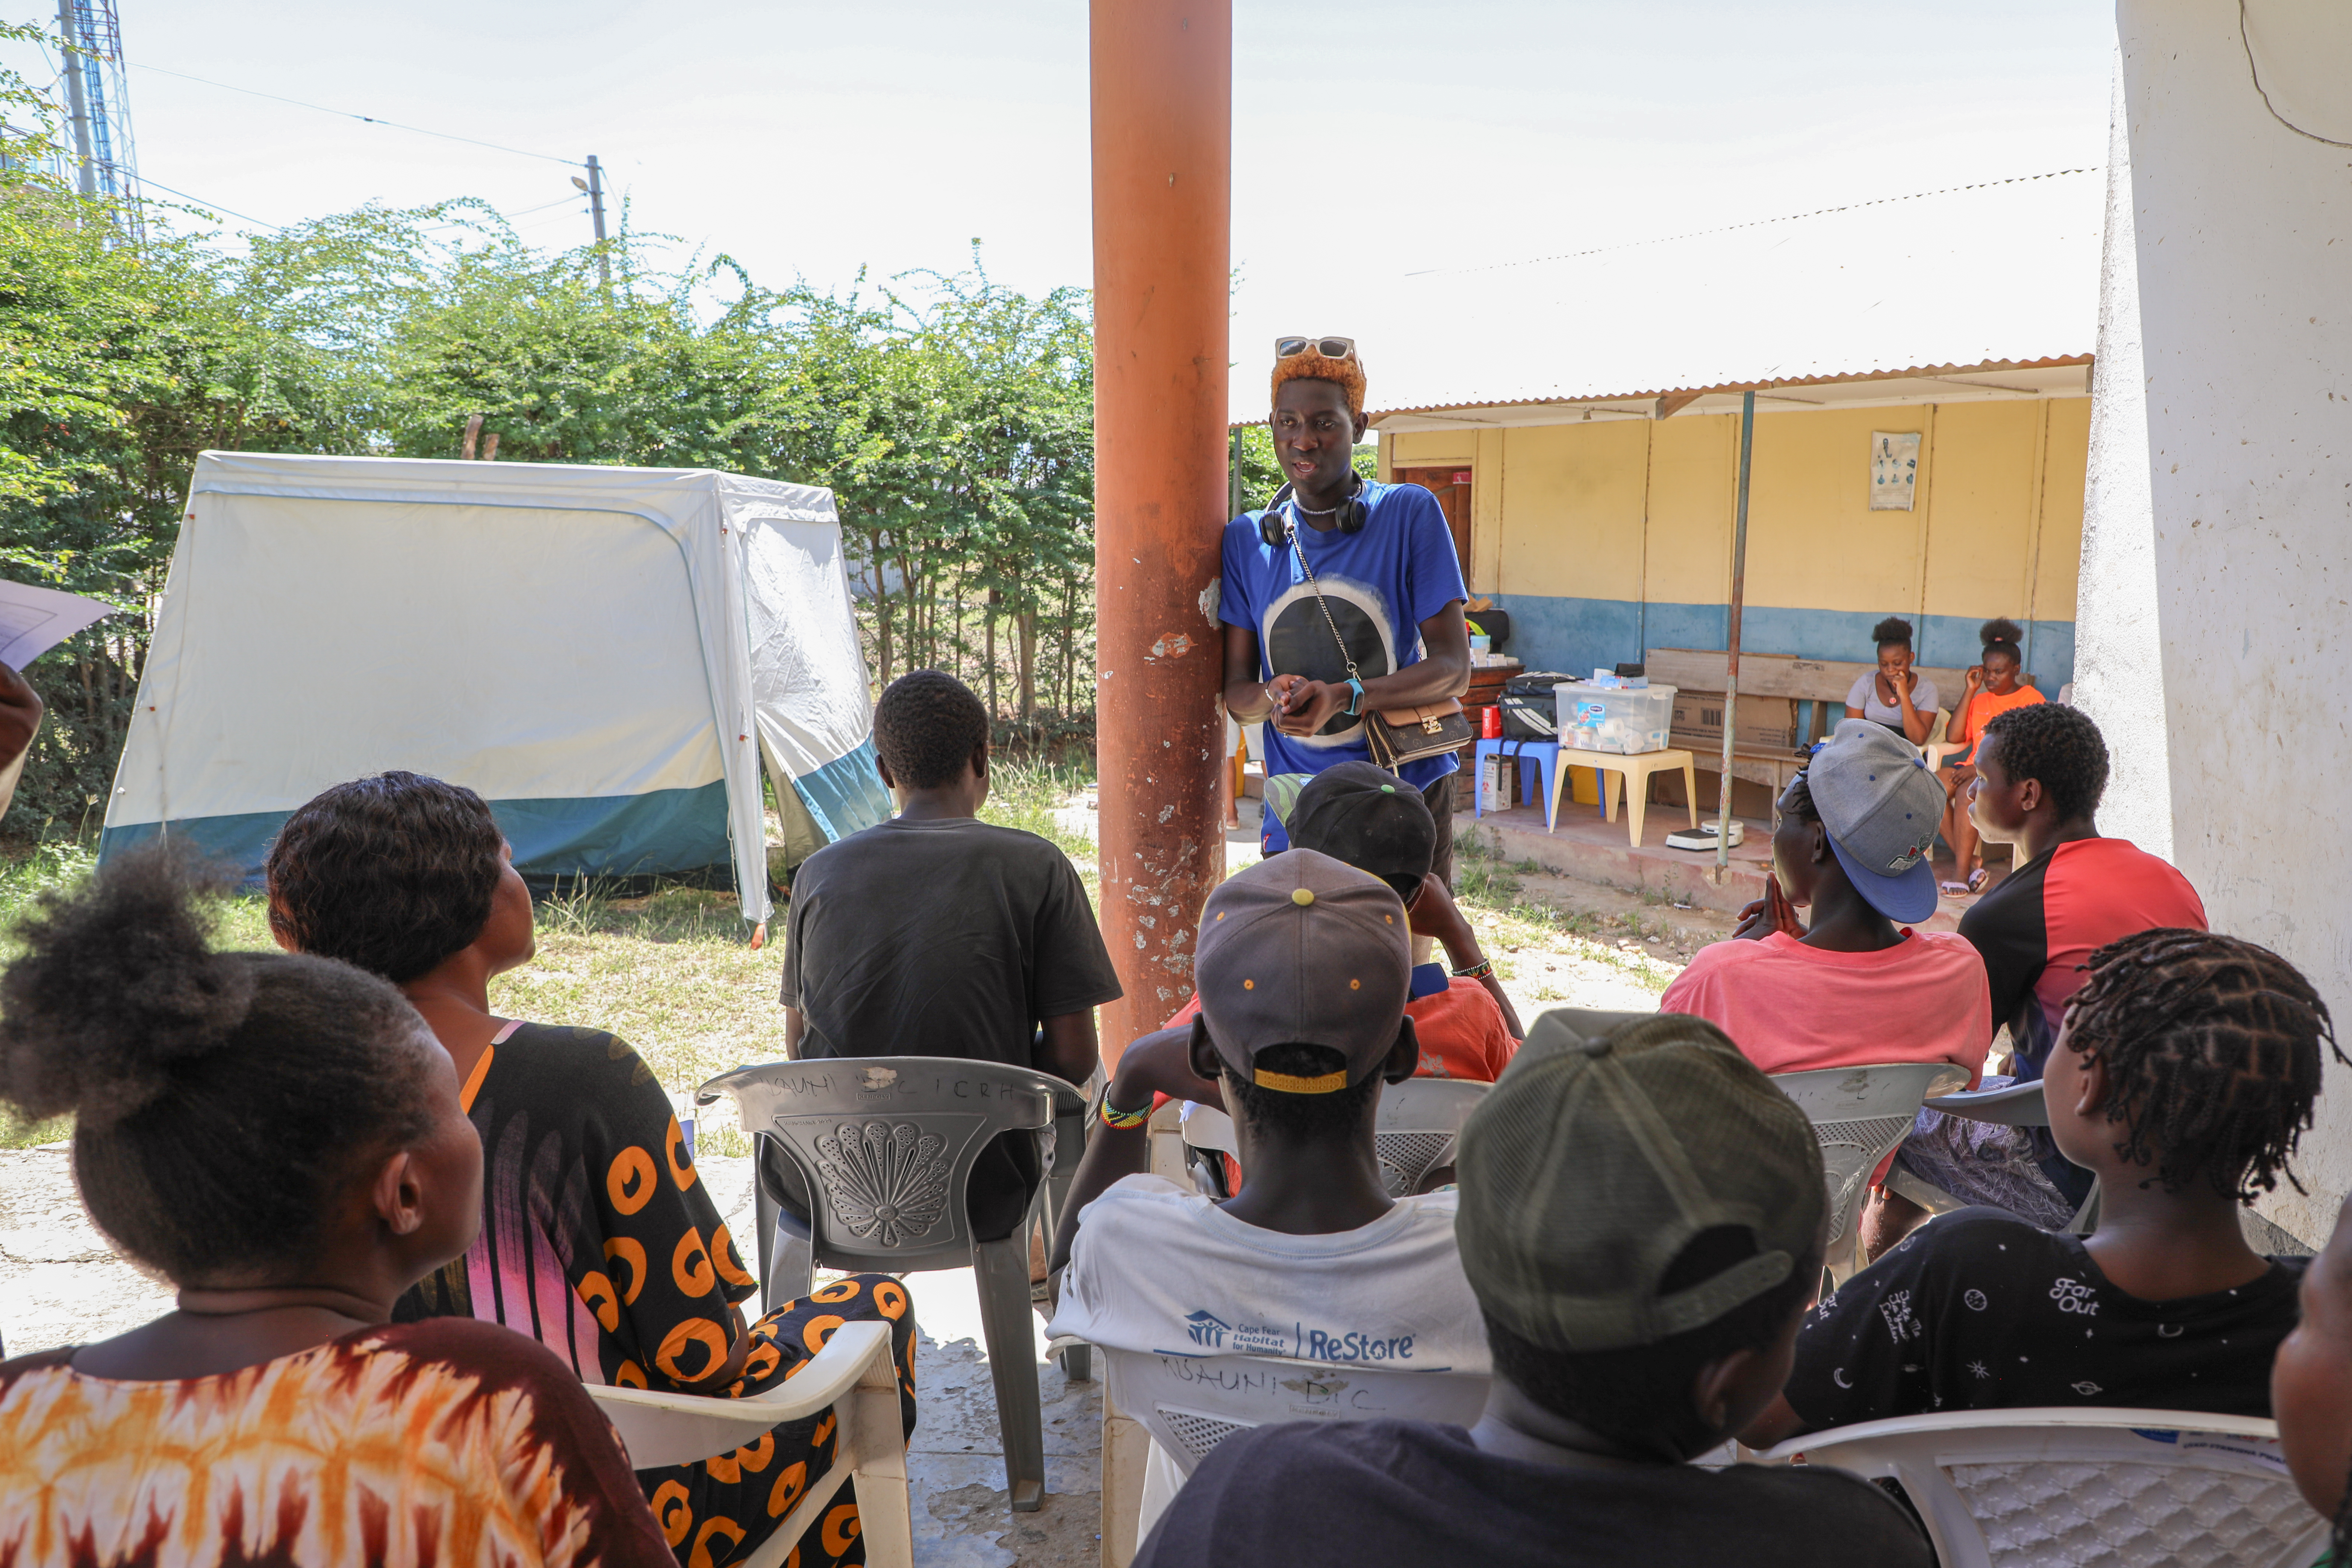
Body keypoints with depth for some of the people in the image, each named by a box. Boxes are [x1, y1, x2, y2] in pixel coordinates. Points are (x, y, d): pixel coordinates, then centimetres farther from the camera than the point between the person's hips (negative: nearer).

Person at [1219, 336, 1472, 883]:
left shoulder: (1410, 514, -5)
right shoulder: (1246, 540, 4)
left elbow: (1453, 668, -8)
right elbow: (1236, 692, 5)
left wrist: (1343, 696, -24)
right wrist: (1274, 697, -19)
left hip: (1408, 793, -2)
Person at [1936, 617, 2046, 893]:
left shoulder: (2032, 700, 1)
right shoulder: (1981, 700, 20)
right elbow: (1953, 737, 7)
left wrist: (1981, 767, -19)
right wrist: (1970, 691, 7)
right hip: (1975, 769, 6)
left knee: (1966, 791, -36)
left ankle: (1962, 872, -35)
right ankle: (1969, 861, -27)